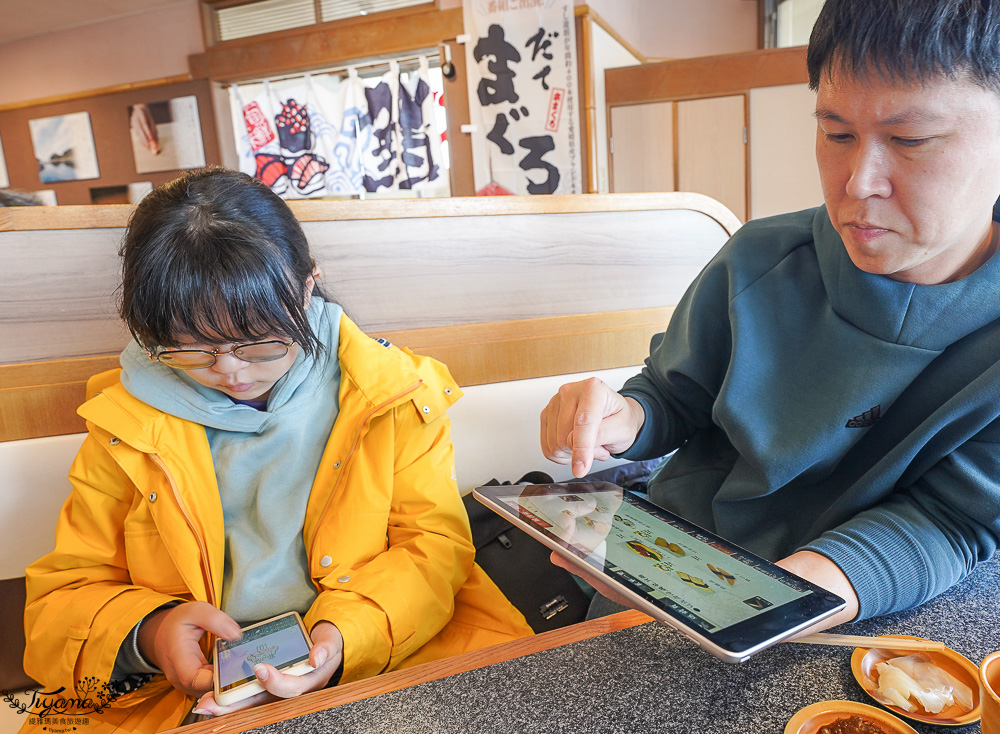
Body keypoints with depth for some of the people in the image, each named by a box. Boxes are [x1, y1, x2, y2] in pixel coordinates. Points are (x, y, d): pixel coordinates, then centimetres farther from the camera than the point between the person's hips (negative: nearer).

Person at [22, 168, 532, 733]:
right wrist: (146, 633, -18)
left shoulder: (390, 391, -4)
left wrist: (347, 637, -23)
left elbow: (434, 544, -5)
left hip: (376, 663, 0)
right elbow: (65, 592, 5)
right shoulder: (127, 421, 0)